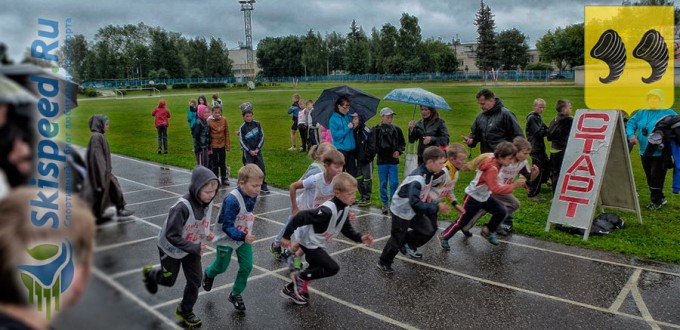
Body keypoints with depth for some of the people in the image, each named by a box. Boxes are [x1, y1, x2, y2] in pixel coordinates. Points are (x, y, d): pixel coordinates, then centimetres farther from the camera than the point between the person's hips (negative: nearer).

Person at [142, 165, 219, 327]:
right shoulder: (182, 207, -37)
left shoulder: (207, 203, -16)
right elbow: (171, 235, -32)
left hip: (192, 248, 5)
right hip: (171, 249, -5)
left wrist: (207, 234, -14)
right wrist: (195, 248, -31)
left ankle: (185, 311, 30)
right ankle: (149, 273, 50)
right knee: (169, 280, 17)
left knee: (195, 280, 6)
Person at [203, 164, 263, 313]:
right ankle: (208, 274, 51)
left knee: (247, 266, 0)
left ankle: (236, 294, 23)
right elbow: (227, 226, -31)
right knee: (221, 267, 15)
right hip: (227, 239, -5)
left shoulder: (253, 195, -10)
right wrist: (243, 237, -43)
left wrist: (246, 235, 15)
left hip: (244, 237, 5)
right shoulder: (232, 200, -34)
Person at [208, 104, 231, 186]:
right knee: (215, 164, 4)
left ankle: (224, 179, 25)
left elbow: (227, 133, 2)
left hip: (222, 145, 3)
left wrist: (228, 145, 2)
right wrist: (209, 147, -8)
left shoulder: (224, 120, -4)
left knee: (222, 163, 13)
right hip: (213, 146, -2)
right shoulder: (209, 121, -11)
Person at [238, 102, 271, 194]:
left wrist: (257, 148, -7)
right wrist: (250, 151, -13)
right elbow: (242, 141, -7)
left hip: (257, 150, 2)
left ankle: (263, 186, 6)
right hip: (248, 151, -2)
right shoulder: (242, 127, -9)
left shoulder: (257, 124, -2)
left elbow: (262, 136, 1)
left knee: (261, 167, -1)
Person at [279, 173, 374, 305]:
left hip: (318, 244, 9)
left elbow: (346, 229, 4)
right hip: (310, 244, -9)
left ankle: (290, 289, 39)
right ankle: (301, 277, 6)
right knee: (333, 268, -11)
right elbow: (300, 217, -32)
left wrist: (360, 238, -12)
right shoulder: (327, 210, -34)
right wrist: (287, 236, -25)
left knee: (316, 269, 22)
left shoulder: (345, 208, -6)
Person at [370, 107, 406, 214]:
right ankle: (385, 204, 19)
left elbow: (402, 143, 11)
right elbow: (373, 144, -2)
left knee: (394, 183, 1)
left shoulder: (396, 129, 4)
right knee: (383, 183, 8)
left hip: (393, 161, 1)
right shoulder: (376, 130, -2)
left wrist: (398, 151, -5)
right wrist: (377, 151, -17)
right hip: (382, 160, -1)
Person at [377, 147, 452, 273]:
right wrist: (436, 207, -37)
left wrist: (431, 202, -2)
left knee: (428, 230, 12)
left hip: (413, 210, 8)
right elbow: (415, 203, -40)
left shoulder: (429, 173, -5)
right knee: (397, 240, 3)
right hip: (401, 211, -8)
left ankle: (408, 246, 34)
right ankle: (384, 263, 25)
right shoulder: (418, 178, -34)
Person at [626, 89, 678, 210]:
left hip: (660, 153, -6)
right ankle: (660, 198, 29)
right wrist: (631, 135, -10)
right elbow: (630, 123, 9)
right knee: (649, 177, 13)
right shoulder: (641, 113, 11)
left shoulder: (668, 113, -5)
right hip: (644, 152, 6)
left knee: (656, 177, -4)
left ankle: (656, 201, 10)